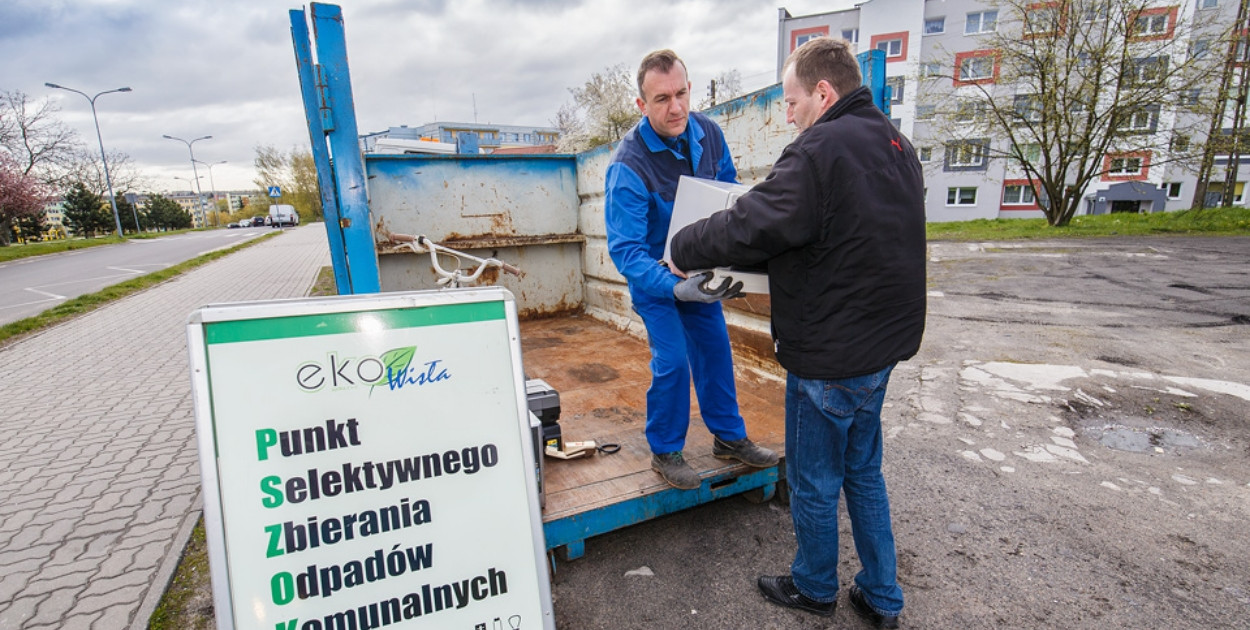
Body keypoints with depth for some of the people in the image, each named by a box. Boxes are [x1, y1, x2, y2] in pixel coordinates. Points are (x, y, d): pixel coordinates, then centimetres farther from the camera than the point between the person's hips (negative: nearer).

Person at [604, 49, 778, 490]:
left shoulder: (708, 133, -10)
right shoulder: (628, 165, -29)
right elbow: (626, 250, -32)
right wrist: (675, 287, -47)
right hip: (653, 275, -6)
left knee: (715, 349, 11)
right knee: (672, 360, -8)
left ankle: (729, 437, 30)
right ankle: (665, 451, 16)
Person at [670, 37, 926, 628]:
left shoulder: (820, 151, -20)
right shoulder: (896, 144, 11)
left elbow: (747, 227, -24)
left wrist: (681, 248, -7)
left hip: (828, 359, -9)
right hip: (881, 345, 9)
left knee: (814, 484, 13)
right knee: (864, 473, 23)